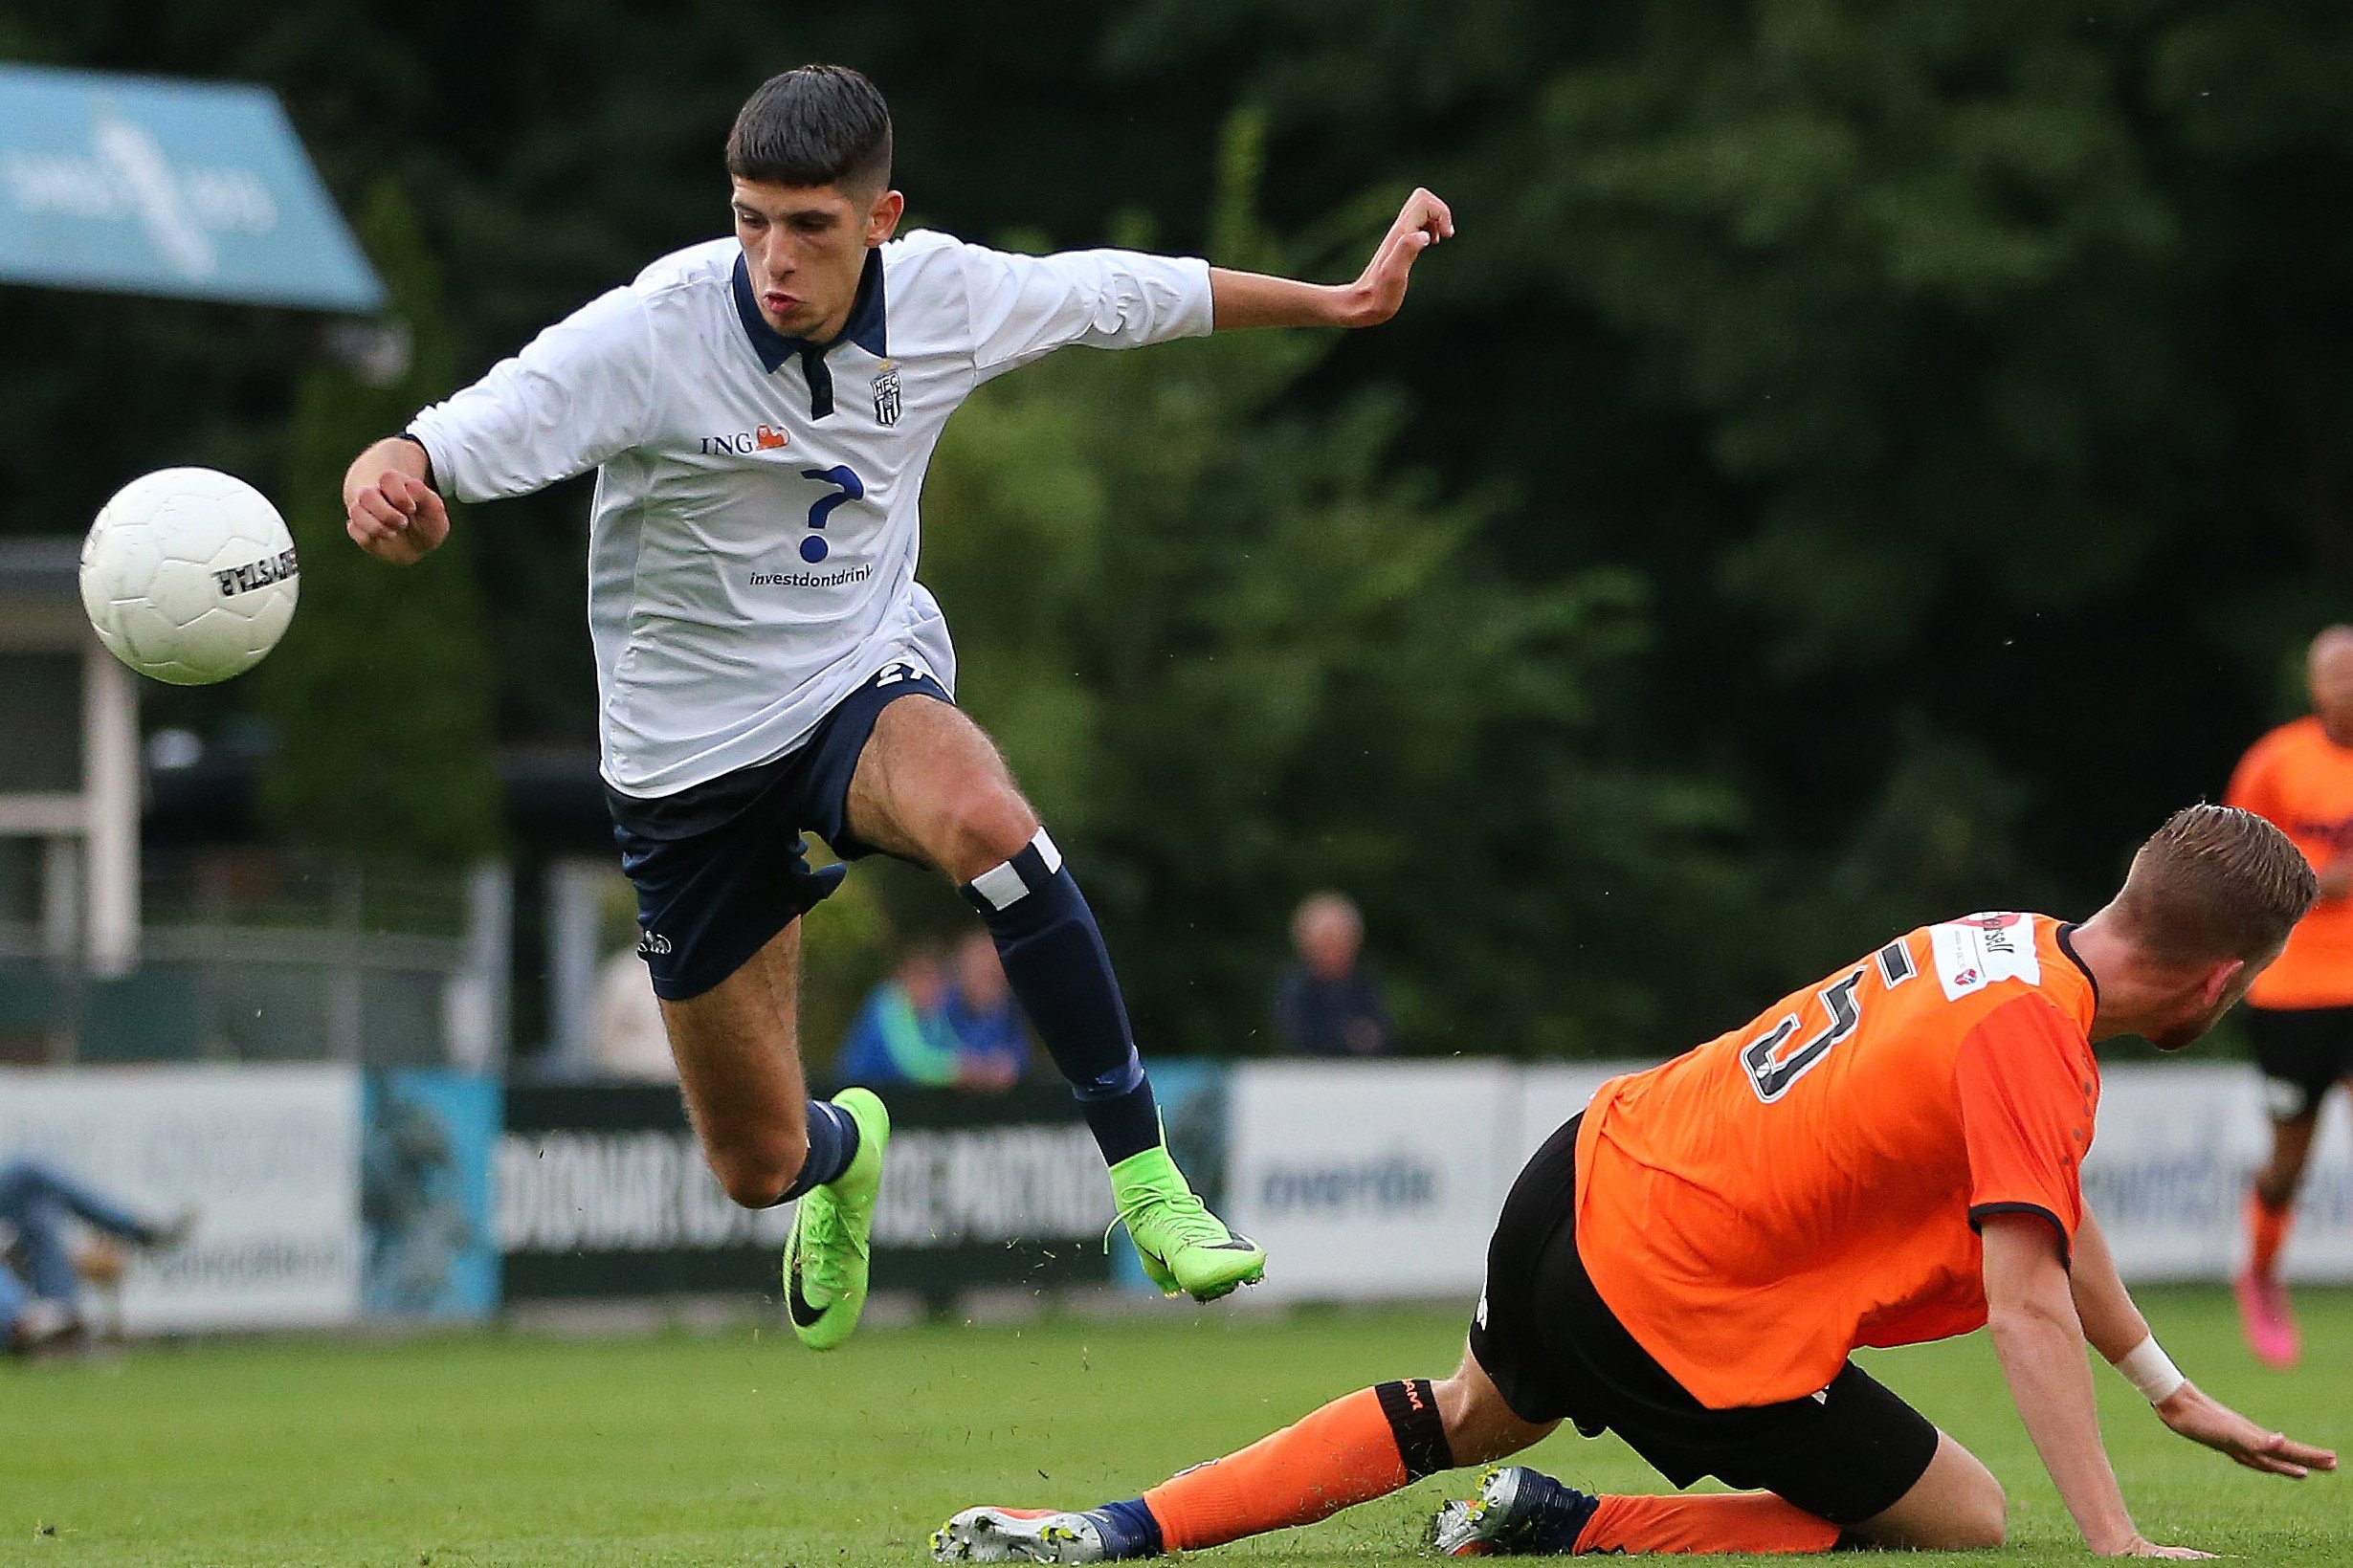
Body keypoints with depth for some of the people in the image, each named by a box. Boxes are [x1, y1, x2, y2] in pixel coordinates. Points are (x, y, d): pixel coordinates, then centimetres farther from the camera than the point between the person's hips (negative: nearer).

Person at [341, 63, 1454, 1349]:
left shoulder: (946, 297, -11)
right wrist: (386, 480, -57)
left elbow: (1116, 292, 9)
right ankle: (846, 1149, 49)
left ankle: (1144, 1176, -25)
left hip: (868, 684, 1)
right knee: (757, 1166, 6)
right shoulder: (649, 336, -23)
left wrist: (1339, 300, 17)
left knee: (986, 820, -38)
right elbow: (452, 440, -32)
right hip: (689, 756, -1)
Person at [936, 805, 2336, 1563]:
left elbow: (2047, 1204, 20)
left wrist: (2174, 1391, 24)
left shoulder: (2004, 943, 8)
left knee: (1469, 1418, 35)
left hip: (1582, 1177, 9)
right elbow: (2030, 1303, -24)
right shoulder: (2029, 1039, -20)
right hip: (1678, 1307, -9)